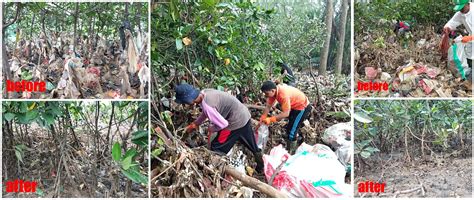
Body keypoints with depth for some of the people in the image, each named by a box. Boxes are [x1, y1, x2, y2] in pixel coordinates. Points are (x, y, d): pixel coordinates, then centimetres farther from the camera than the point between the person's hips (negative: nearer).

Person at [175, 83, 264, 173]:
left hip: (236, 121, -9)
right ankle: (261, 168, 46)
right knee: (252, 145, 27)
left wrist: (211, 129, -4)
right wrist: (195, 124, 22)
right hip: (245, 115, 9)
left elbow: (223, 124, -22)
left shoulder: (207, 105, -30)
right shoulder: (205, 92, -3)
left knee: (217, 149, 5)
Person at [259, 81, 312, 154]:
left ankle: (290, 152, 9)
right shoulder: (274, 92, -12)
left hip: (303, 107, -9)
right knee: (289, 127, 24)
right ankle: (297, 138, 50)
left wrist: (270, 119, -34)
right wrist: (262, 119, -10)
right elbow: (268, 106, -3)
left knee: (291, 130, -6)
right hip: (295, 106, 9)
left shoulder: (284, 95, -37)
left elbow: (286, 113, -36)